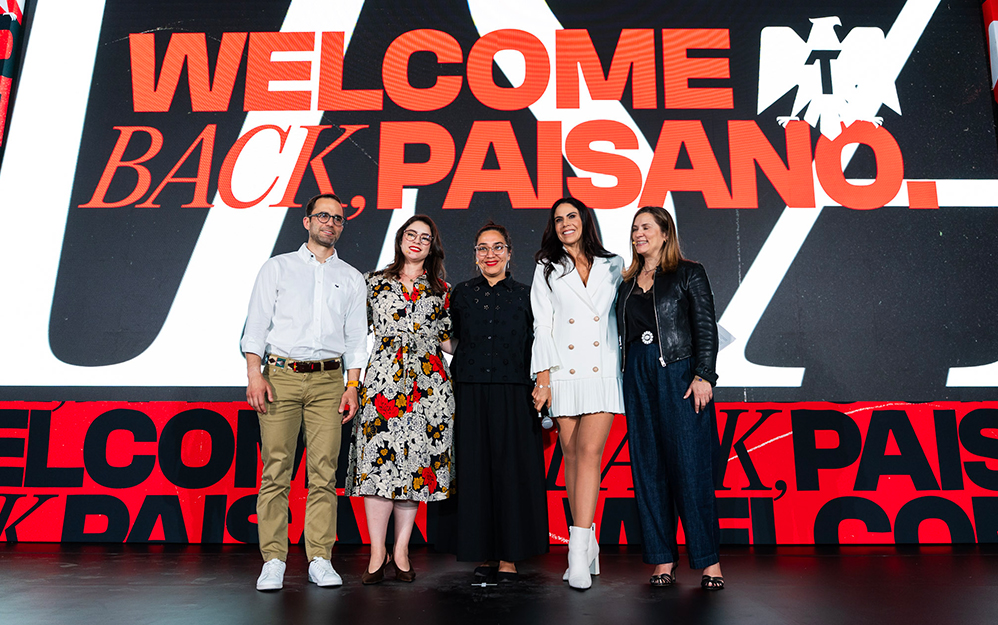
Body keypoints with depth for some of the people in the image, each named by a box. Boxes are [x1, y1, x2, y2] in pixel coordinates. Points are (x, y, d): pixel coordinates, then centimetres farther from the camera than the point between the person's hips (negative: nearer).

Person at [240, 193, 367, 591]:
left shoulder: (351, 279, 15)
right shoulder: (277, 268, 11)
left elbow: (356, 339, 11)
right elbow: (256, 324, 4)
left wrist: (352, 387, 2)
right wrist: (254, 374, -8)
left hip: (328, 379, 1)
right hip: (280, 376, -1)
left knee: (324, 471, -2)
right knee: (275, 470, -3)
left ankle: (320, 560, 5)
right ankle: (273, 561, 4)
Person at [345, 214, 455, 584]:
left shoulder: (441, 290, 15)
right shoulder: (375, 282, 13)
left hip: (427, 383, 2)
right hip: (383, 378, -1)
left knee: (416, 458, 0)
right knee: (379, 456, -8)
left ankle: (401, 550, 10)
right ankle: (377, 552, 1)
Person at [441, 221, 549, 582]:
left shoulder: (524, 295, 8)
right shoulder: (462, 295, 10)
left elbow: (535, 349, 8)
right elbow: (450, 345, 12)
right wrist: (449, 388, 3)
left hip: (513, 394, -1)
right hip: (471, 394, 1)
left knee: (512, 469, 0)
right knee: (475, 469, 3)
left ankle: (509, 556, 12)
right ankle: (485, 554, 15)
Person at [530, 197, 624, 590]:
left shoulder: (612, 267, 13)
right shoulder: (547, 269, 12)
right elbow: (542, 324, 5)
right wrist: (543, 377, -4)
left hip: (603, 371, -1)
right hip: (564, 373, 1)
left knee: (589, 452, -12)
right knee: (571, 456, 4)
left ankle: (578, 553, -14)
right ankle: (589, 548, 16)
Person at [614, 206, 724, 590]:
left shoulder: (689, 274, 4)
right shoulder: (628, 284, 17)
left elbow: (706, 328, -3)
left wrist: (703, 375, -13)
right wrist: (626, 380, 11)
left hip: (679, 375, -5)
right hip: (638, 378, 5)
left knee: (690, 465, -5)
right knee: (648, 467, 5)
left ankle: (708, 559, 6)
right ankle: (663, 559, 14)